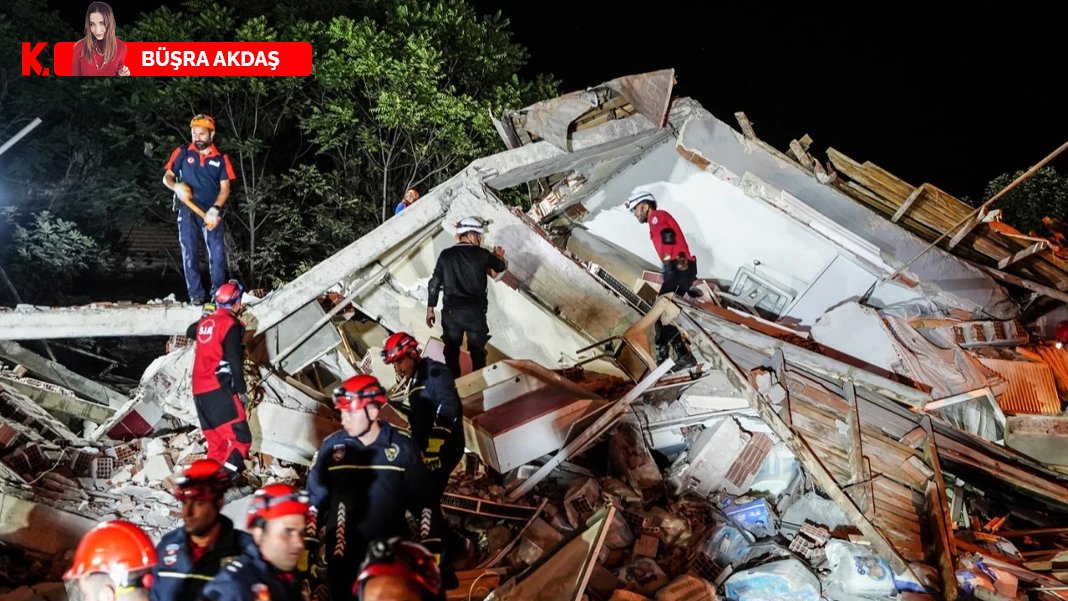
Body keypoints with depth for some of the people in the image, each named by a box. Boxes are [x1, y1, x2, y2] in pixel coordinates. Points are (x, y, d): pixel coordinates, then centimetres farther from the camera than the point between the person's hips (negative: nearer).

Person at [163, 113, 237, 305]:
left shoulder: (221, 159, 5)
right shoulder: (182, 153, 6)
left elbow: (225, 188, 1)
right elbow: (166, 177, 11)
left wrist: (215, 210, -14)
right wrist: (176, 186, -12)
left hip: (212, 212, 0)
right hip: (188, 210, 0)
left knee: (217, 252, -6)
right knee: (190, 252, -1)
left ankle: (218, 292, 3)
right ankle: (195, 293, 5)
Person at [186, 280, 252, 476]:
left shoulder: (205, 321, 14)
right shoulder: (231, 324, -8)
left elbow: (189, 332, 38)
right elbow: (234, 361, -15)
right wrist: (242, 390, -10)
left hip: (199, 391, 8)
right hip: (219, 390, -8)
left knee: (216, 443, 14)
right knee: (241, 438, -12)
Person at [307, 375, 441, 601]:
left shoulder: (402, 446, -5)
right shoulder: (331, 446, -2)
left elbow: (424, 500, 0)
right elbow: (314, 499, 5)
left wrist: (431, 549, -3)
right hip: (343, 555, 1)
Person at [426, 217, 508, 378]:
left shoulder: (446, 255, -2)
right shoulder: (482, 254, -5)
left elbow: (435, 283, -1)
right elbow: (501, 267, 13)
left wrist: (430, 309, 7)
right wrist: (499, 257, 36)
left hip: (451, 311, 2)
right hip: (475, 311, -2)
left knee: (451, 351, 15)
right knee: (477, 351, 11)